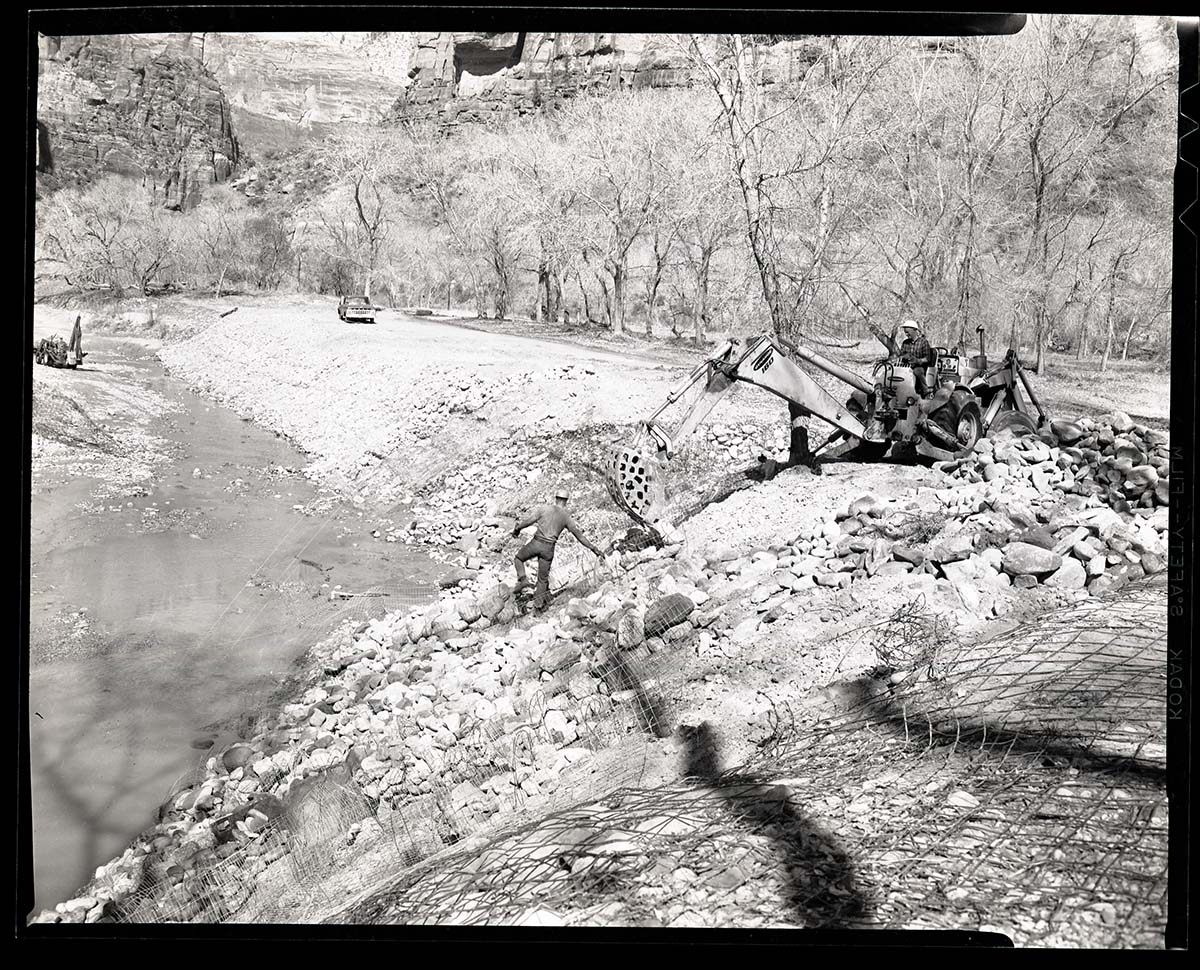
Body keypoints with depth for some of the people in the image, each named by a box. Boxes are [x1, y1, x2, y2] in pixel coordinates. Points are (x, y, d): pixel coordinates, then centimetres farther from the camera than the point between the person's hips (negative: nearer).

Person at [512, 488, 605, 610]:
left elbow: (527, 521, -8)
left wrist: (517, 529, 11)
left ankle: (522, 579, 3)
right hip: (549, 548, 2)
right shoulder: (567, 517, 3)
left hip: (536, 543, -2)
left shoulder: (543, 509, -4)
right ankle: (538, 604, 14)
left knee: (519, 558, 25)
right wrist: (593, 548, 13)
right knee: (543, 578, 14)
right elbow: (579, 535, 6)